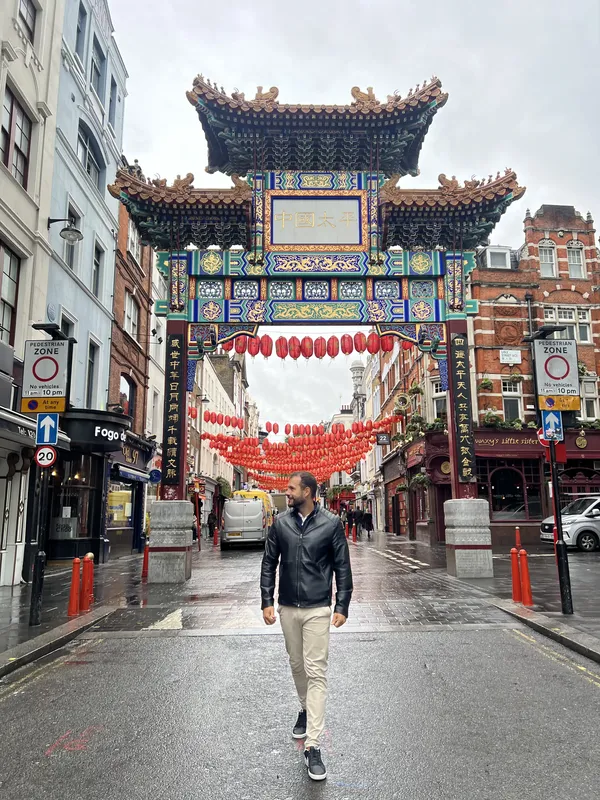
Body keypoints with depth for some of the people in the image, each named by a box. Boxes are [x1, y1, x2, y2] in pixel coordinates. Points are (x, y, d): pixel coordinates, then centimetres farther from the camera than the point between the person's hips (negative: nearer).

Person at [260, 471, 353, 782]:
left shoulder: (331, 524, -7)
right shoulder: (280, 523, 1)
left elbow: (342, 567, -2)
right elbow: (269, 563, 5)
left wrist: (341, 607, -5)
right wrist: (267, 601, 0)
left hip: (318, 610, -3)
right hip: (287, 608, 3)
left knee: (316, 672, -4)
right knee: (296, 665, 18)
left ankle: (312, 746, 2)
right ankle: (305, 710, 44)